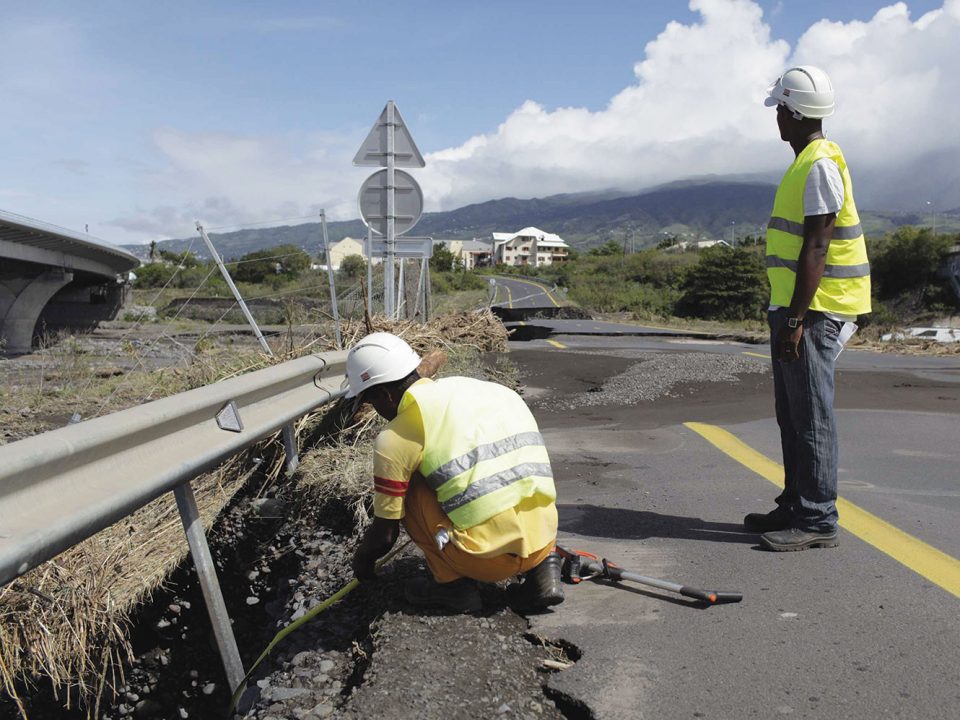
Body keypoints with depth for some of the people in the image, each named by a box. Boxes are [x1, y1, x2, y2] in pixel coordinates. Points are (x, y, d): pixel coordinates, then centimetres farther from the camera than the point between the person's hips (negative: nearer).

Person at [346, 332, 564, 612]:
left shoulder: (394, 438, -2)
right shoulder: (484, 388, 16)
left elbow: (384, 535, 5)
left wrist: (361, 561, 28)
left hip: (489, 558, -5)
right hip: (544, 539, 6)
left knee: (408, 486, 11)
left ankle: (452, 583, 9)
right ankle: (543, 566, 14)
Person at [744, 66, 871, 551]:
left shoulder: (820, 165, -14)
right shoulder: (806, 163, 18)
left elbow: (816, 248, -20)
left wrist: (796, 319, -23)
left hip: (813, 310, -10)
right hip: (795, 308, 10)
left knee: (811, 417, -6)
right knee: (792, 416, 14)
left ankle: (818, 520, 2)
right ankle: (795, 506, 24)